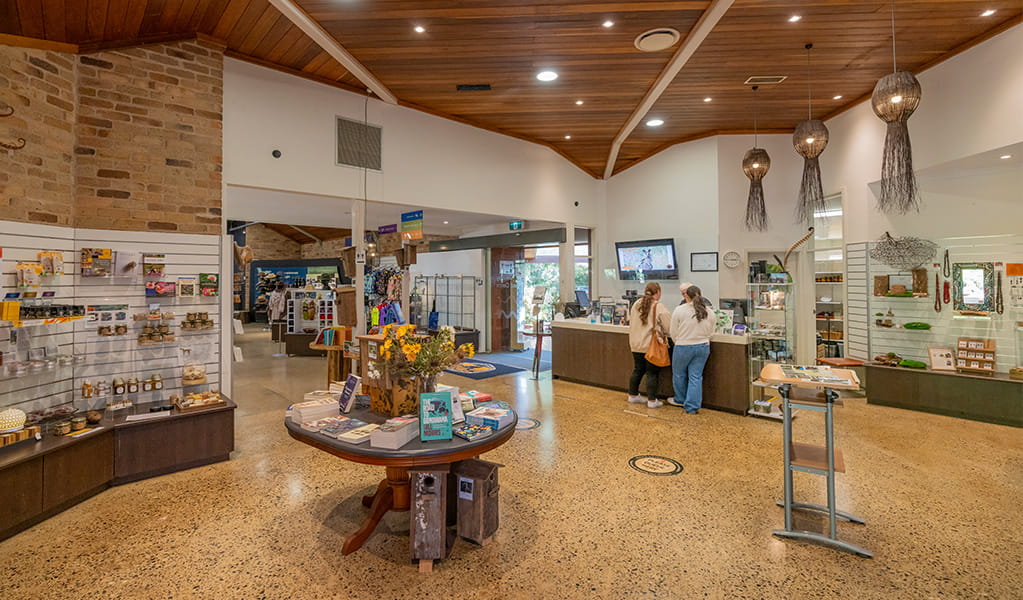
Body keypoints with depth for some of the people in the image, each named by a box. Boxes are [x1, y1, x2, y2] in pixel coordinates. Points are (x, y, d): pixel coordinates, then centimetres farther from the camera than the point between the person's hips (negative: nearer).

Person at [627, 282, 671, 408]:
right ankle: (652, 401, 12)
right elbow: (669, 327, -13)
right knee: (652, 373, 4)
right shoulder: (659, 307, -15)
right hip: (652, 346, -6)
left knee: (637, 370, 18)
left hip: (636, 345, 6)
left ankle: (633, 395, 29)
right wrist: (659, 331, 7)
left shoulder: (636, 304, 3)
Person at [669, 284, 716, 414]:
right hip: (703, 347, 4)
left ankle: (680, 400, 33)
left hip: (683, 347, -3)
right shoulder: (708, 312, -2)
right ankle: (693, 406, 12)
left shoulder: (679, 310, -13)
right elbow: (710, 331, 5)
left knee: (679, 374, 16)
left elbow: (674, 333, -6)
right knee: (696, 376, 9)